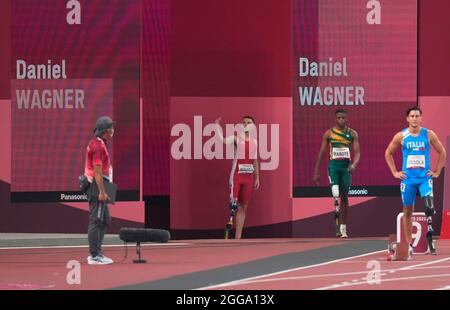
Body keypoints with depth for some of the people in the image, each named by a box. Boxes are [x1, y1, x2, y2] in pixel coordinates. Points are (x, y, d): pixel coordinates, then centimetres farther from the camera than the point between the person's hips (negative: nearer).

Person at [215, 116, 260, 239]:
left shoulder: (254, 141, 13)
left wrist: (257, 178, 16)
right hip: (236, 174, -5)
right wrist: (217, 126, -32)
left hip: (248, 177, 5)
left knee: (243, 207, 6)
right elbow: (223, 140, -23)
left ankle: (238, 237, 8)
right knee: (233, 203, -20)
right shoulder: (236, 138, -2)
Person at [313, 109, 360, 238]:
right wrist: (316, 172, 4)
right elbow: (321, 153, 6)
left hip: (346, 166, 2)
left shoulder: (352, 134, 4)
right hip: (333, 165, -2)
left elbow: (357, 152, -1)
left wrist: (354, 165, -22)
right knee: (335, 192, -27)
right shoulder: (329, 133, 3)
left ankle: (343, 227, 14)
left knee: (344, 197, 7)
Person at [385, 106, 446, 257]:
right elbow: (388, 154, 11)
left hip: (425, 178, -1)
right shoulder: (401, 136, 0)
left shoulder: (428, 134, 0)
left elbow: (442, 152, 10)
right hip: (408, 178, 1)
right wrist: (395, 172, 5)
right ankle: (409, 245, 14)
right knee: (407, 212, 6)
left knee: (430, 206, -22)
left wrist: (437, 172, 4)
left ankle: (430, 236, -7)